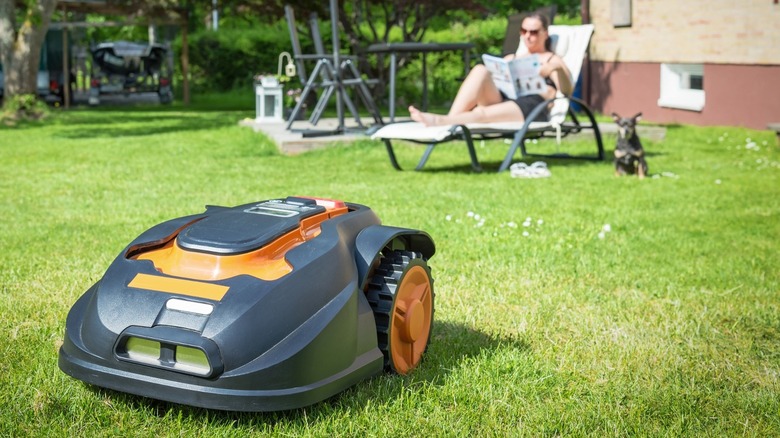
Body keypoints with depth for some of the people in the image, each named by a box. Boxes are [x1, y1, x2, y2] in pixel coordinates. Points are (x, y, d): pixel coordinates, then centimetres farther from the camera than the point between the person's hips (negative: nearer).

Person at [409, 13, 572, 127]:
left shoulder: (552, 60, 18)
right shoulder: (510, 59, 33)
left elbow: (567, 91, 3)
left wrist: (557, 69, -17)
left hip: (531, 108, -4)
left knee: (482, 114, -35)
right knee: (480, 70, -24)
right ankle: (451, 120, -40)